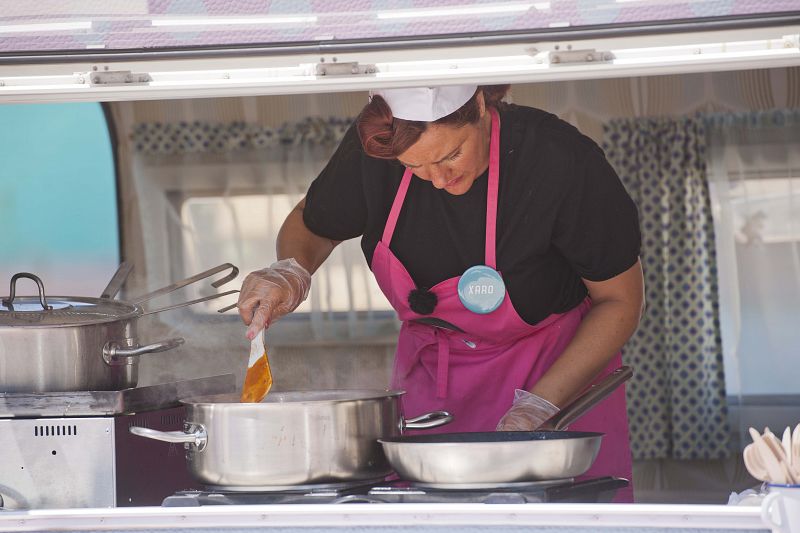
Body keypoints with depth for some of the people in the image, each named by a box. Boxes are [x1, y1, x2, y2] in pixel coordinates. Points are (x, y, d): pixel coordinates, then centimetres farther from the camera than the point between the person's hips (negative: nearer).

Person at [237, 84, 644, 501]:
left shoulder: (560, 160, -27)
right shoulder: (374, 148, -18)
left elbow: (621, 300, -15)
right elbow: (311, 224, 5)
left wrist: (540, 404, -23)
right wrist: (292, 271, -18)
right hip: (429, 380, 3)